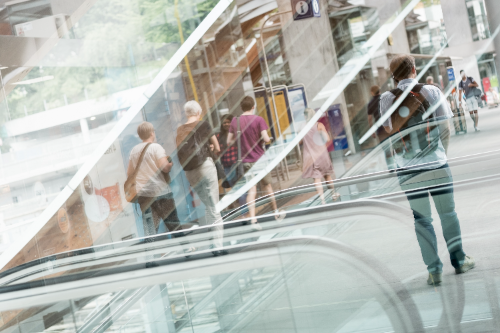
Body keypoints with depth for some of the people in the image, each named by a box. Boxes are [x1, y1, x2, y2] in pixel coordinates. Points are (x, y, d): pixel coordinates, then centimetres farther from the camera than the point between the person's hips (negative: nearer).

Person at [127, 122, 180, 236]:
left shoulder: (134, 150, 9)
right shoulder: (156, 147, -8)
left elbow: (129, 173, 13)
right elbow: (165, 167, -18)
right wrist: (171, 163, 3)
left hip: (142, 193, 5)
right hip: (160, 191, -5)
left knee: (149, 228, 5)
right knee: (173, 223, 5)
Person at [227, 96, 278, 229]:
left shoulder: (235, 121, 0)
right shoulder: (258, 120, -10)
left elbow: (229, 142, 4)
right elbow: (266, 139, -16)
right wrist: (268, 139, 6)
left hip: (246, 161, 2)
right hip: (260, 158, -2)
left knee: (251, 190, -1)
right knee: (267, 186, 16)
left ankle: (253, 220, -12)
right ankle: (276, 212, 31)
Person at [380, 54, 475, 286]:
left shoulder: (388, 99, -4)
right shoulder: (432, 92, -3)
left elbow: (389, 129, 2)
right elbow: (445, 128, 1)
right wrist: (443, 153, 13)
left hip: (408, 167, 0)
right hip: (436, 163, 0)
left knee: (422, 219, 8)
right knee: (448, 213, 15)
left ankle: (434, 269, 8)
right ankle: (459, 260, 25)